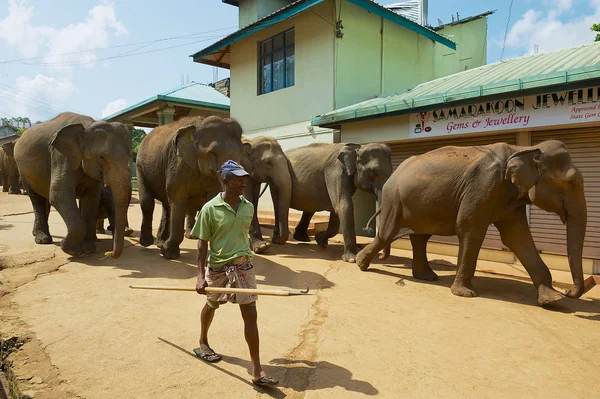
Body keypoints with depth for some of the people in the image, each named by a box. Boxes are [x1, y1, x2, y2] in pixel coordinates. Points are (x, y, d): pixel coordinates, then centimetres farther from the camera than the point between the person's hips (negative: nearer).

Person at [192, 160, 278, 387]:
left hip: (244, 266, 3)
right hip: (218, 268, -2)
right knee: (211, 306, 21)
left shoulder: (248, 207, 1)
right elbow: (202, 244, -10)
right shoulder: (210, 208, -13)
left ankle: (257, 371, 3)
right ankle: (203, 344, 51)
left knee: (250, 315, -3)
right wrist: (201, 276, -14)